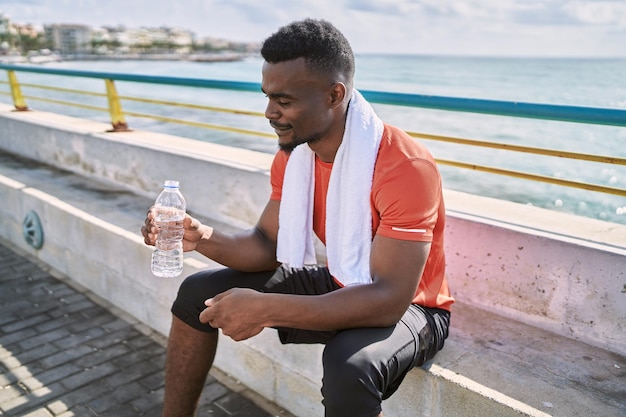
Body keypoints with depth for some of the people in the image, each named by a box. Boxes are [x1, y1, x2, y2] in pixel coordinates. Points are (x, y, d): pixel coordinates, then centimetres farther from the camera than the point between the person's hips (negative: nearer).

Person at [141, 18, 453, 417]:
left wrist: (267, 309, -37)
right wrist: (204, 237, -21)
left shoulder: (406, 166, -29)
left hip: (406, 307, -6)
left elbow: (390, 299, -33)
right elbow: (267, 246, 0)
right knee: (199, 292, 2)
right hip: (336, 287, 7)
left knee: (349, 364, -41)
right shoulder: (293, 153, -6)